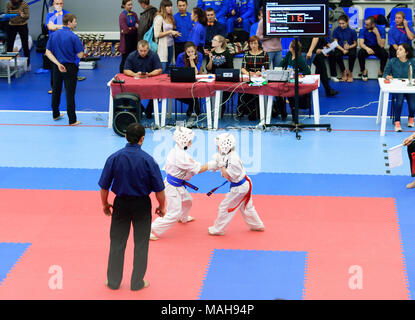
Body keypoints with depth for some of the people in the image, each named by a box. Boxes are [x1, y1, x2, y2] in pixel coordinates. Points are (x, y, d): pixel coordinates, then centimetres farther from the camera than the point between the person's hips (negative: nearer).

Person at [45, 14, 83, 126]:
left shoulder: (53, 35, 1)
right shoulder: (73, 37, -15)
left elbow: (48, 52, -2)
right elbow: (80, 55, -13)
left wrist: (58, 64, -7)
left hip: (57, 67, 5)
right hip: (70, 68, -5)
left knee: (56, 91, 20)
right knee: (70, 94, -1)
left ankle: (55, 114, 33)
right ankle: (72, 120, 1)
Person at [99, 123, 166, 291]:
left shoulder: (114, 158, -12)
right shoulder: (148, 160, -16)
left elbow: (104, 186, -5)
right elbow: (159, 189, -10)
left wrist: (105, 204, 12)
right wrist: (161, 206, 7)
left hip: (121, 203, 1)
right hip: (142, 205, -1)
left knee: (117, 243, 16)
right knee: (141, 244, 14)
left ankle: (113, 281, 25)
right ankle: (137, 282, 23)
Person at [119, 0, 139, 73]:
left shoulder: (134, 14, 7)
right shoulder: (122, 16, -10)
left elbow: (138, 26, 3)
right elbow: (126, 30, -16)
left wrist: (130, 29, -13)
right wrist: (134, 27, -5)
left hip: (134, 39, 5)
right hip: (126, 40, -5)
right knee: (125, 59, 0)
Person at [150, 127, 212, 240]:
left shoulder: (174, 151, 1)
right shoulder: (181, 156, -29)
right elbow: (198, 169, -26)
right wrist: (212, 165, -18)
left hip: (178, 185, 10)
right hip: (173, 187, -10)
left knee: (187, 200, 32)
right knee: (173, 214, -6)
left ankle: (183, 218, 60)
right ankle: (152, 230, -1)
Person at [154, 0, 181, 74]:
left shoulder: (170, 17, 15)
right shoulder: (159, 18, -9)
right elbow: (157, 35, -15)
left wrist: (174, 34, 8)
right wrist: (169, 32, -14)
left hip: (170, 46, 8)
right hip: (162, 47, -8)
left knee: (168, 69, 8)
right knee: (162, 70, -9)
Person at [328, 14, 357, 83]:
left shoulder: (352, 31, -6)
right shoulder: (336, 30, -2)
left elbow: (355, 44, 1)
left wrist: (349, 47, -19)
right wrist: (343, 50, -18)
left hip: (350, 48, -1)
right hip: (340, 48, 1)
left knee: (352, 54, -35)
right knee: (336, 55, -33)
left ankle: (350, 73, -15)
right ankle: (344, 72, -13)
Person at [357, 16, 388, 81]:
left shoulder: (381, 30, -10)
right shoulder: (362, 30, -7)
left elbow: (381, 45, -18)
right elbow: (361, 43, -18)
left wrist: (377, 34, -27)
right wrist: (367, 48, -39)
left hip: (377, 48, -1)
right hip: (367, 47, 1)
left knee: (385, 53, -33)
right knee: (360, 53, -33)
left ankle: (381, 71, -13)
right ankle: (363, 70, -11)